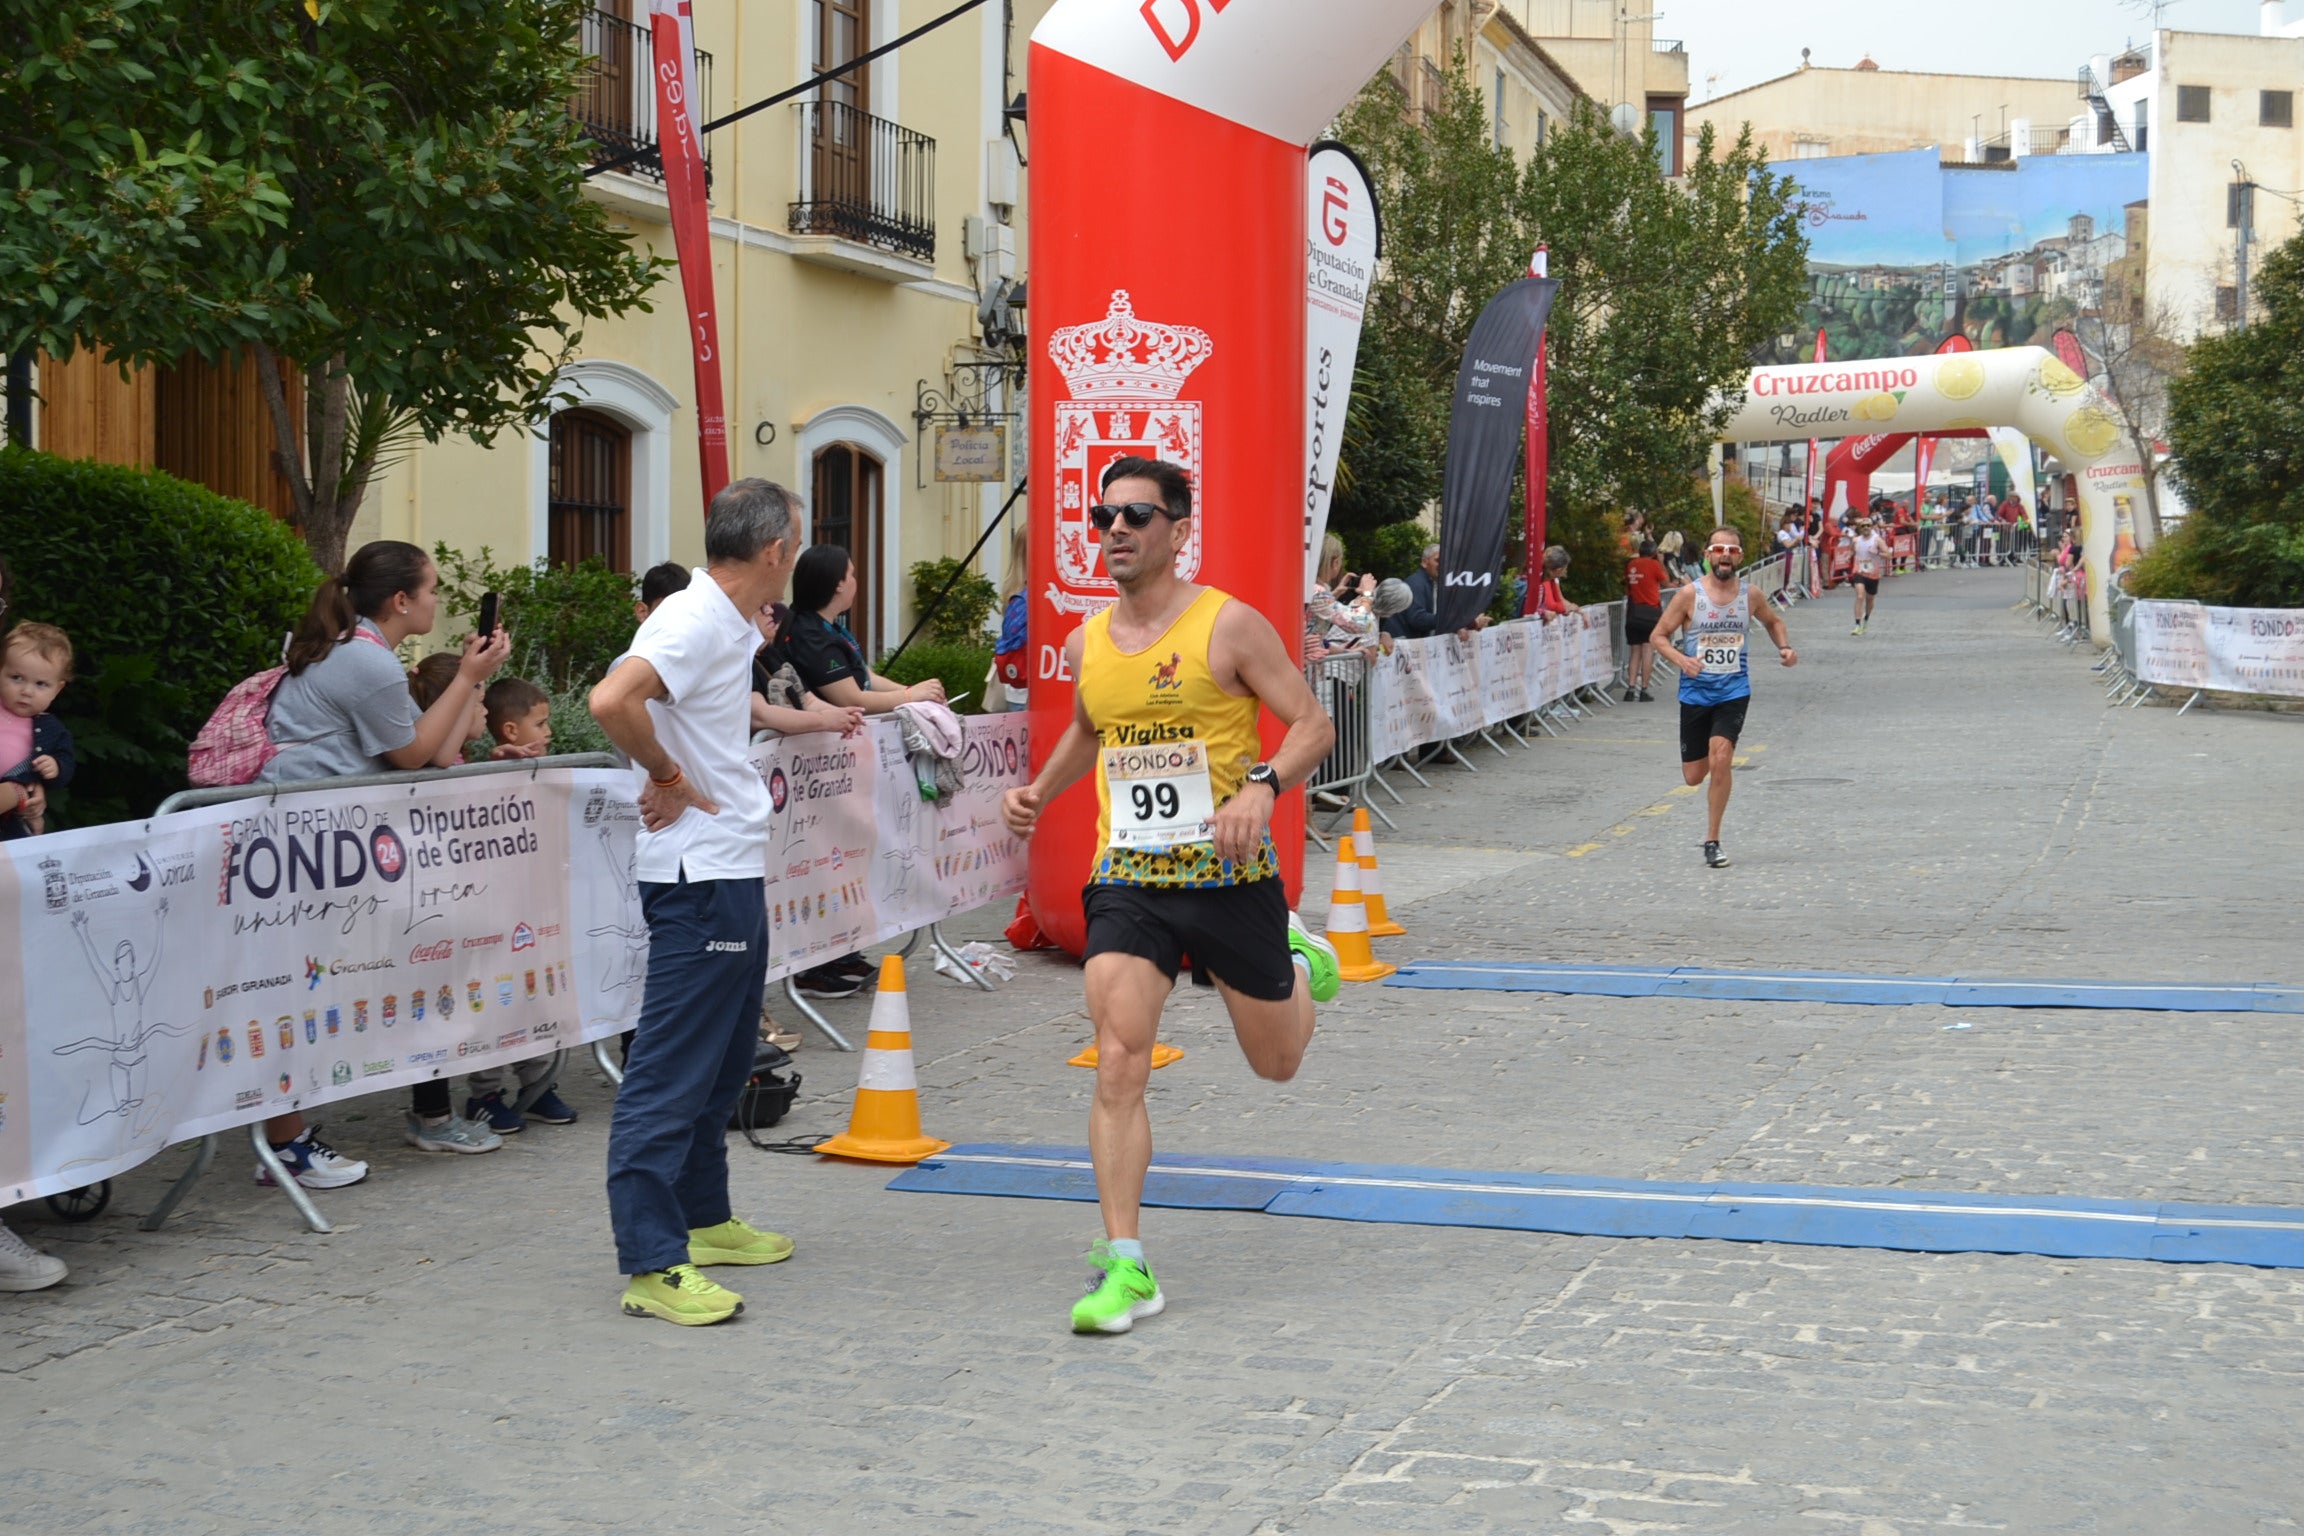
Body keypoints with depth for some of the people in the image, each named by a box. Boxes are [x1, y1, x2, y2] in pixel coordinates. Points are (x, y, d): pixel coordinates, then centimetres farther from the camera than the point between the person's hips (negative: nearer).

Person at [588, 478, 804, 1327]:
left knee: (722, 1058, 19)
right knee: (671, 1068, -8)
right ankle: (652, 1265, -6)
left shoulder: (730, 628, 13)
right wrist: (670, 777, -19)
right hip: (699, 872, -11)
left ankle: (702, 1218, 31)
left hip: (733, 868, 11)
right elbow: (611, 700, -31)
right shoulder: (693, 621, -17)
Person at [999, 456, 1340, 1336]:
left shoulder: (1229, 627, -10)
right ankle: (1125, 1267, -7)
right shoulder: (1087, 642, 6)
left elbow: (1313, 725, -8)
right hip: (1126, 880, 3)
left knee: (1276, 1062, 15)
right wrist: (1040, 792, 10)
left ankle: (1302, 965, 49)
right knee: (1118, 1065, -13)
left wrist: (1262, 787, -26)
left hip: (1229, 876, -2)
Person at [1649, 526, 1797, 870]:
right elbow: (1659, 635, -2)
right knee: (1694, 776, 5)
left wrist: (1785, 648, 1)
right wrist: (1681, 660, -21)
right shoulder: (1690, 594, -7)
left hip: (1734, 690, 0)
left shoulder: (1749, 594, 0)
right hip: (1695, 691, 0)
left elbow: (1773, 621, 21)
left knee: (1720, 759, -20)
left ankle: (1712, 841, -8)